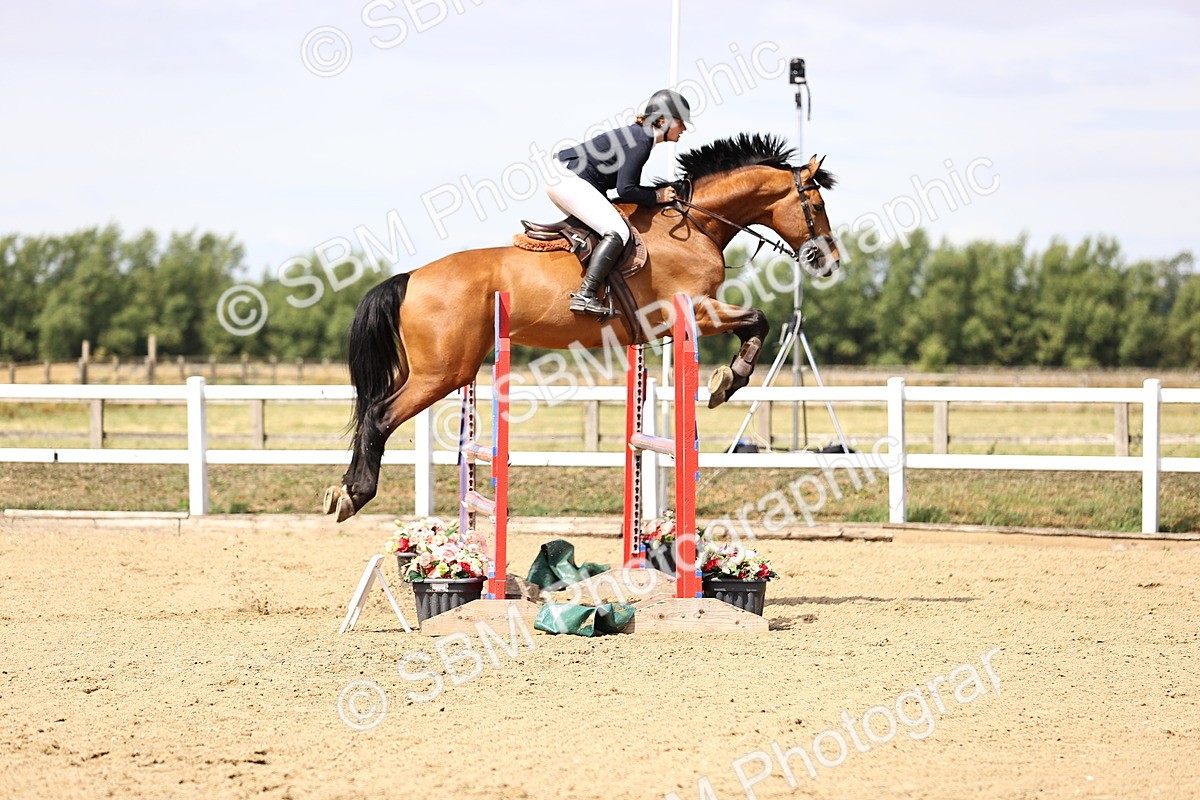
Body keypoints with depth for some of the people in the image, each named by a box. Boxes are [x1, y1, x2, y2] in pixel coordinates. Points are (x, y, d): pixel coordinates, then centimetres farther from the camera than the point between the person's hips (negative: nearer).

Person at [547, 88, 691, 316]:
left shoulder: (637, 135, 16)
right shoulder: (640, 141, -13)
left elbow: (626, 185, 20)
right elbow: (625, 190, -19)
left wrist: (660, 193, 10)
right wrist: (657, 197, -5)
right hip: (568, 179, -11)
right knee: (617, 232, -17)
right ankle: (585, 296, -26)